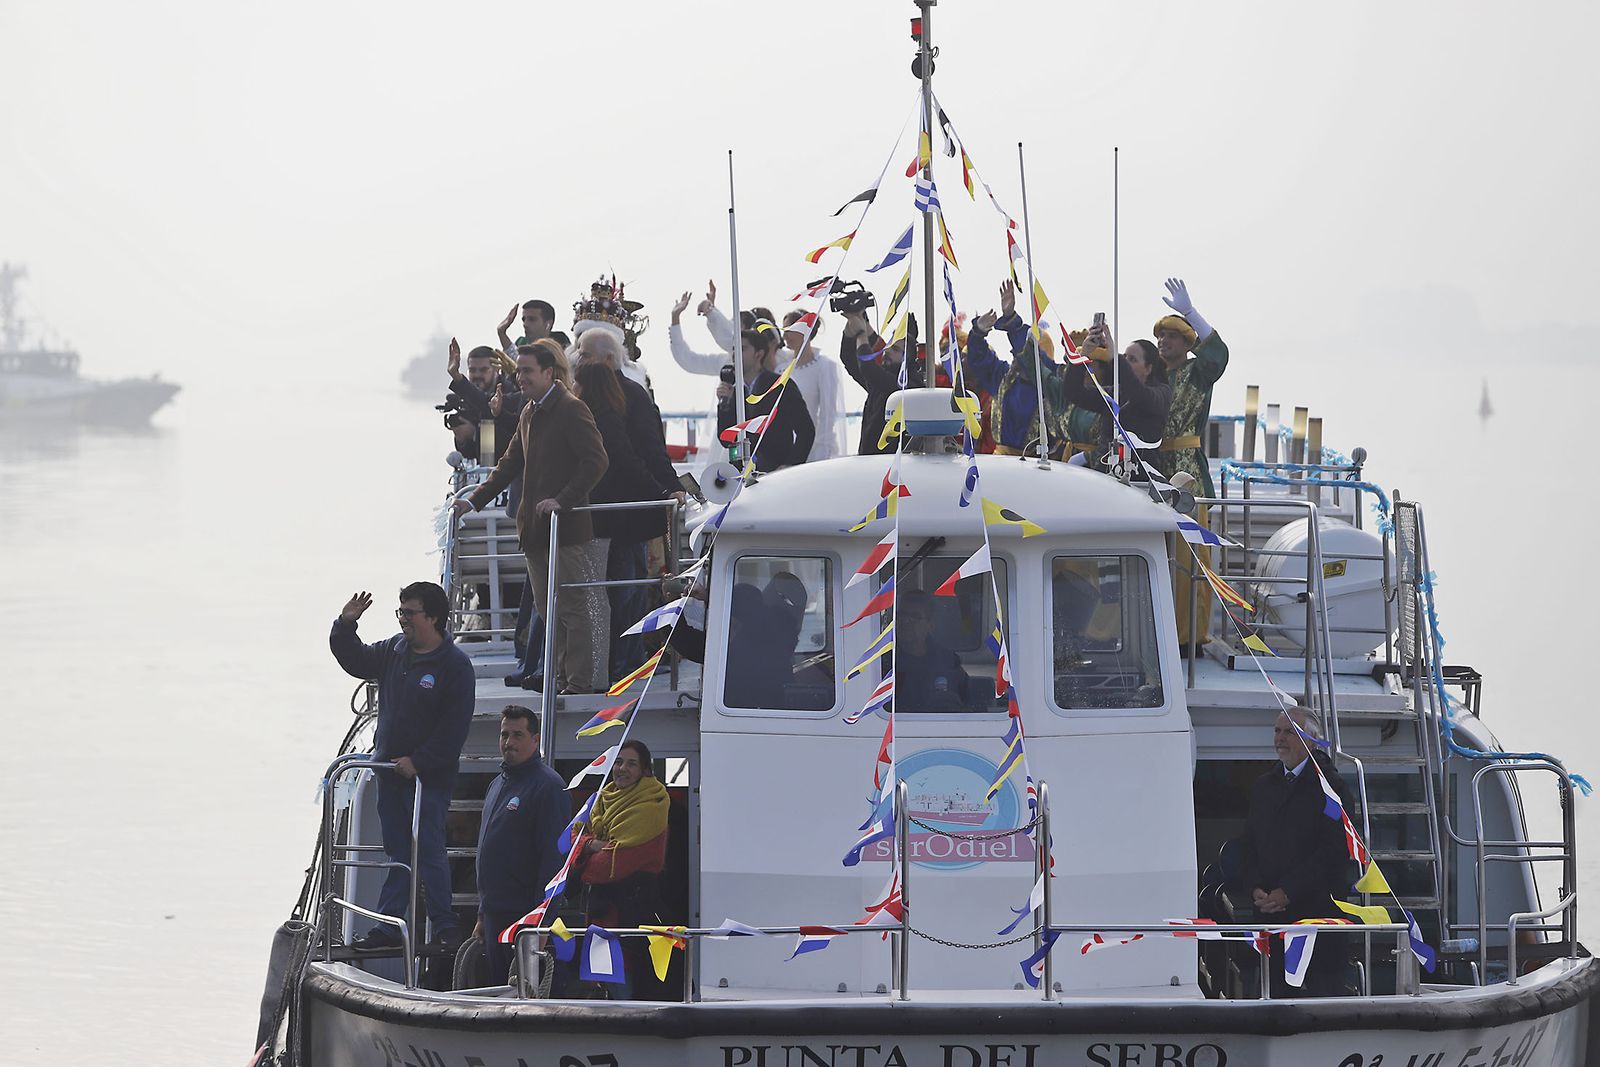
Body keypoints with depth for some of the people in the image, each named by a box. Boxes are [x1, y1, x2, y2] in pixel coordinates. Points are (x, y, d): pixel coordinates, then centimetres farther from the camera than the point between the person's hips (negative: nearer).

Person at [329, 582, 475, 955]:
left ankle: (445, 929, -3)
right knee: (396, 851, 10)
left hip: (429, 776, -7)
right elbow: (354, 660, 22)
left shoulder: (455, 665, -12)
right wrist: (345, 625, 4)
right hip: (390, 771, 7)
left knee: (428, 851, -8)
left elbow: (453, 728, -15)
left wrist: (417, 762, -18)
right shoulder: (394, 652, 8)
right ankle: (388, 927, 13)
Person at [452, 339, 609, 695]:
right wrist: (475, 500, 19)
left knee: (572, 607, -7)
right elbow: (511, 464, 26)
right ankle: (563, 678, 15)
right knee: (549, 608, 10)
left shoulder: (571, 409, -9)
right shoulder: (529, 413, 18)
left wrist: (562, 500, -26)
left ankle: (580, 681, -6)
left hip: (565, 525, -9)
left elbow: (595, 461, -18)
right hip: (535, 529, 9)